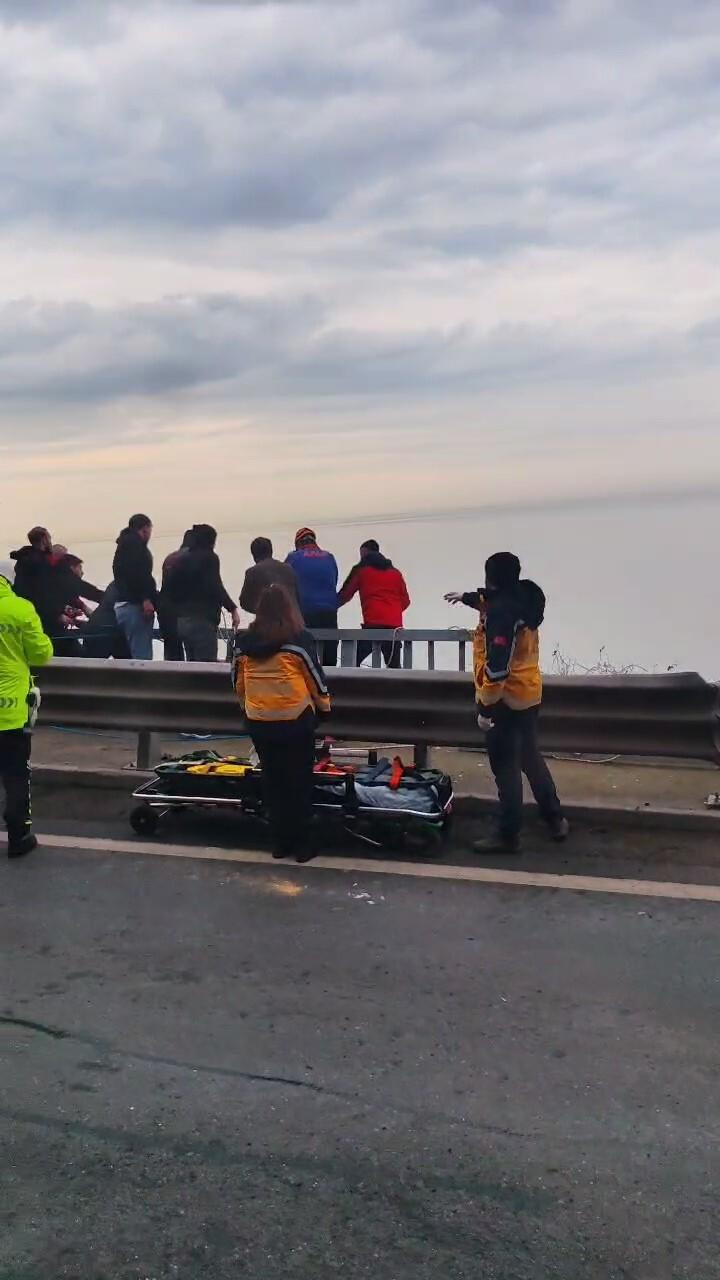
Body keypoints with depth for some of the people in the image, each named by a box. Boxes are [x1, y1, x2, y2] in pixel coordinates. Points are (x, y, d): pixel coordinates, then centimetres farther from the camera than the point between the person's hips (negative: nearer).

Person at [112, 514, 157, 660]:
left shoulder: (123, 545, 27)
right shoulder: (134, 542, -2)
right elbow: (136, 571, -17)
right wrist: (146, 598, -22)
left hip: (122, 606, 10)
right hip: (135, 605, -10)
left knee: (135, 655, 9)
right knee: (142, 658, -15)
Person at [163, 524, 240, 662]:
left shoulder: (180, 560, 16)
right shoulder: (209, 558, -4)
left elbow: (168, 589, 16)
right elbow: (215, 587, -15)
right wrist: (233, 609, -12)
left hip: (181, 620, 7)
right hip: (202, 620, -7)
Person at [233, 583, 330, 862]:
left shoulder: (244, 642, 2)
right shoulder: (299, 639, -8)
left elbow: (239, 682, 11)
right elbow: (315, 676, -1)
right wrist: (325, 706, 14)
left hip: (259, 722, 3)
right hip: (296, 720, -3)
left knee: (272, 780, 14)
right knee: (299, 782, 7)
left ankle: (280, 842, 20)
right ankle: (301, 845, 12)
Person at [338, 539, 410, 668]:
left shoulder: (361, 570, 9)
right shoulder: (396, 572, 20)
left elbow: (345, 594, 9)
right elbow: (405, 601, 17)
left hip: (372, 624, -4)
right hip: (394, 625, 4)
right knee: (394, 666, 8)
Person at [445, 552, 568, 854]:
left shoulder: (501, 613, -24)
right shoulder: (521, 600, 5)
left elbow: (497, 666, -29)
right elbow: (493, 602, 30)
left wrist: (486, 707, -26)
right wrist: (466, 597, 46)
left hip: (507, 700, -9)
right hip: (528, 695, 9)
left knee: (506, 767, 0)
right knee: (530, 758, 22)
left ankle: (508, 835, 8)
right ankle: (555, 819, 31)